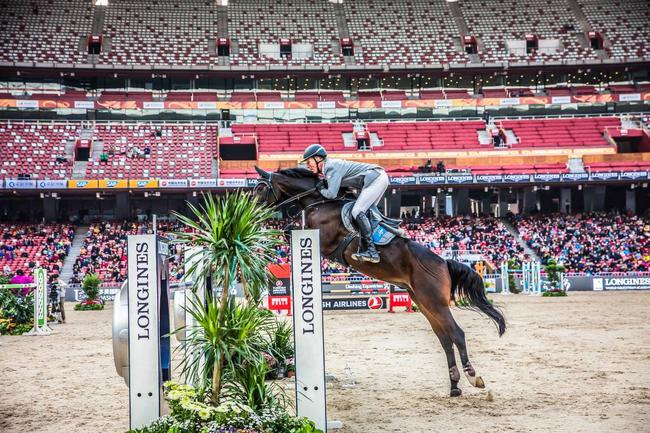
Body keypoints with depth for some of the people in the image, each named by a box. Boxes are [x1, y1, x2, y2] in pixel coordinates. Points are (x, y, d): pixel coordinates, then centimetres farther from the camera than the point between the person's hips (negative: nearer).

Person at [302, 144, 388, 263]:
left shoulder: (332, 167, -14)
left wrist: (321, 189, -1)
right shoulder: (329, 167, 16)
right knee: (363, 213, 10)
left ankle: (371, 252, -19)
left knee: (357, 212, -15)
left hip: (376, 179, -10)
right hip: (379, 178, 10)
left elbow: (331, 194, -21)